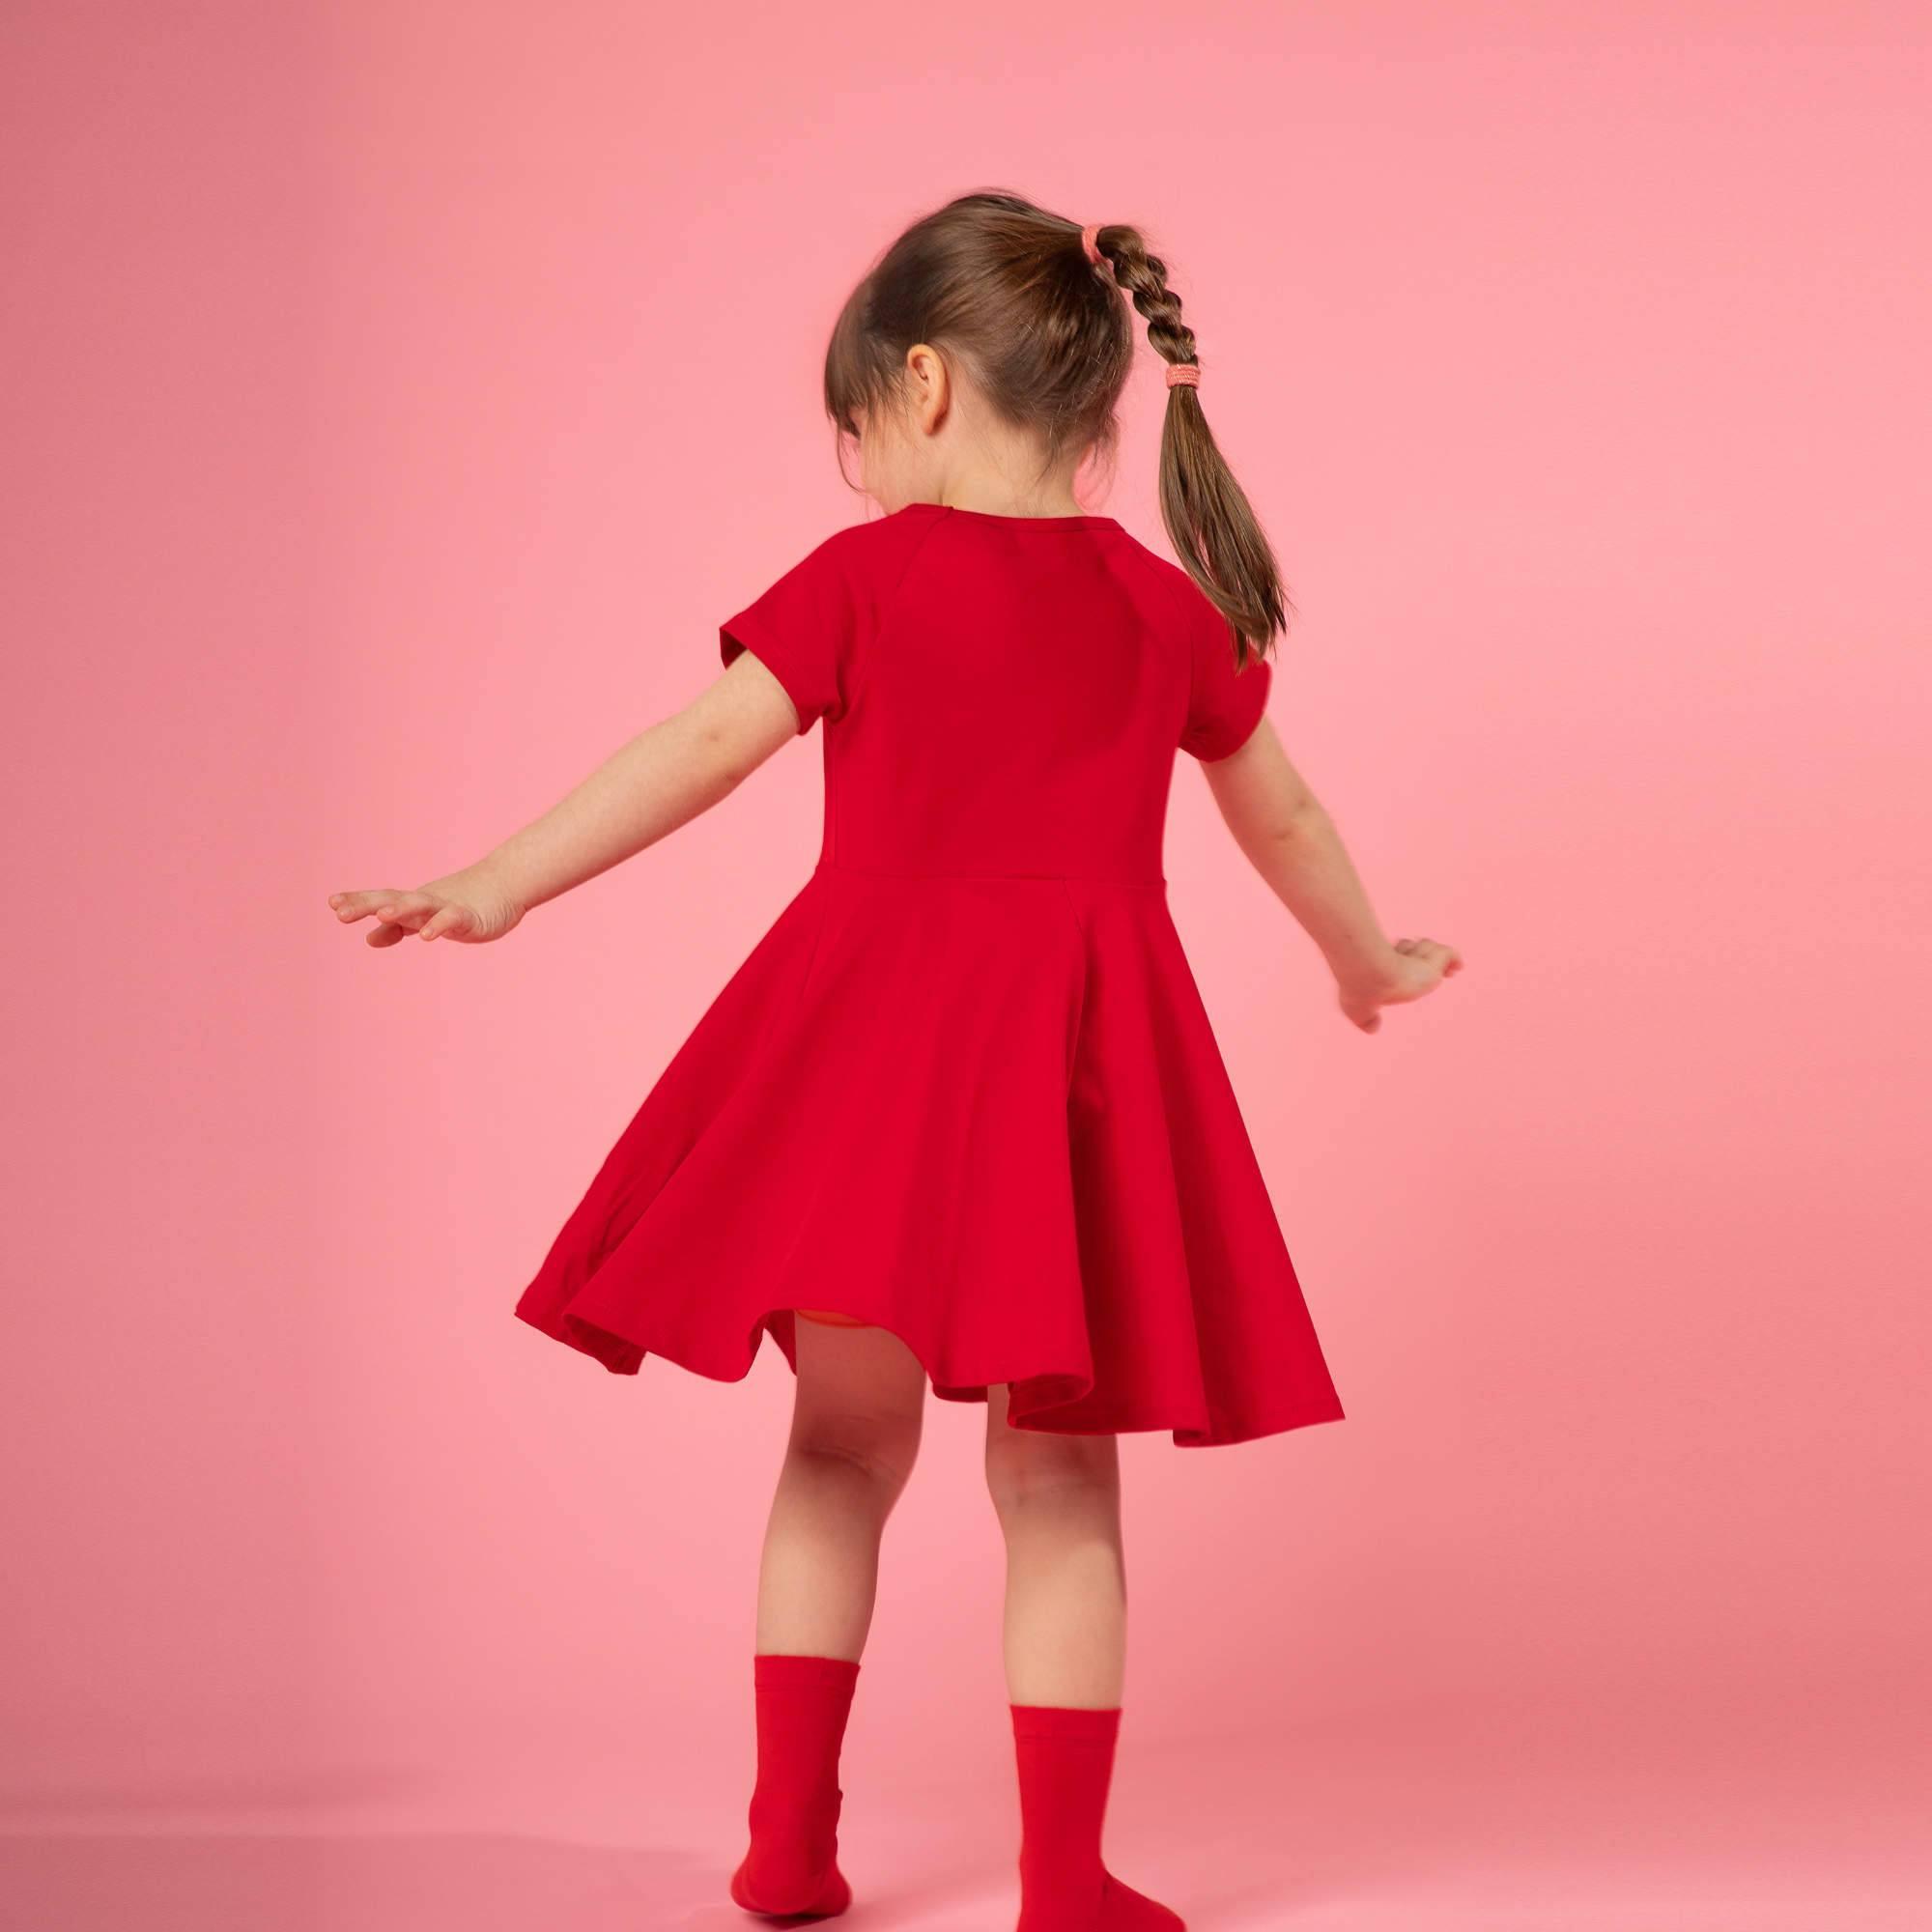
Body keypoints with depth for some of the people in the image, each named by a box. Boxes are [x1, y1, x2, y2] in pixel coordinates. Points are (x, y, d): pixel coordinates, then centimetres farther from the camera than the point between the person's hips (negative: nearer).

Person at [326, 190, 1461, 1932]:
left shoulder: (870, 575, -1)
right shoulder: (1170, 607, 10)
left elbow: (704, 750, -7)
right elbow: (1283, 819, 22)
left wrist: (498, 890, -2)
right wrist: (1367, 961, 39)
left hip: (875, 1032, -1)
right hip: (1083, 1055, 2)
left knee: (846, 1439, 13)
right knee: (1059, 1477, 7)